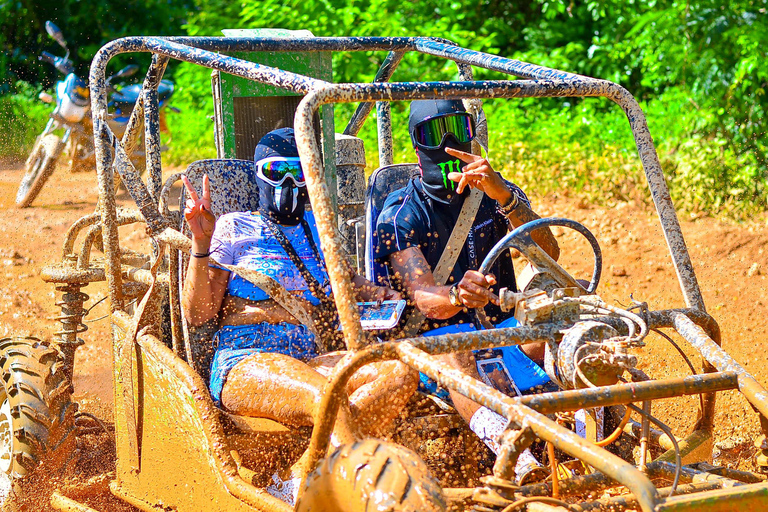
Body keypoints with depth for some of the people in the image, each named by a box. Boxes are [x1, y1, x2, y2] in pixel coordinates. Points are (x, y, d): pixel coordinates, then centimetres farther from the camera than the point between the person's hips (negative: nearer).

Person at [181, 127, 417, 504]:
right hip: (245, 362, -5)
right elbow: (197, 313, 3)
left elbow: (346, 280, 40)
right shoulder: (235, 228, 10)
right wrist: (202, 243, -10)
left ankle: (300, 480, -32)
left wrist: (380, 295, 18)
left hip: (311, 359, 5)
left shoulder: (318, 228, 24)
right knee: (326, 397, -37)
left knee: (401, 370, -24)